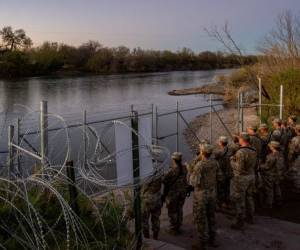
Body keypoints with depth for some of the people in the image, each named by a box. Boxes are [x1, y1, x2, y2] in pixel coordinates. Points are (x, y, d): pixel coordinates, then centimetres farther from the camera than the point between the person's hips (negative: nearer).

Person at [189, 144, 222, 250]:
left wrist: (192, 175, -4)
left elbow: (194, 182, -23)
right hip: (212, 193, 7)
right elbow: (219, 175, 12)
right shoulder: (214, 162, -3)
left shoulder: (199, 165, -26)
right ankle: (212, 239, 31)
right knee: (210, 216, 21)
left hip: (201, 194, -7)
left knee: (200, 219, 6)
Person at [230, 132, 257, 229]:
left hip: (241, 179, -8)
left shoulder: (240, 152, -25)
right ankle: (249, 217, 36)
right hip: (251, 177, 8)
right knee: (249, 197, 21)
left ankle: (239, 222, 11)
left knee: (239, 201, 3)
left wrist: (232, 160, -10)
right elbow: (254, 165, 8)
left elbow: (239, 168, -24)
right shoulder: (254, 151, 0)